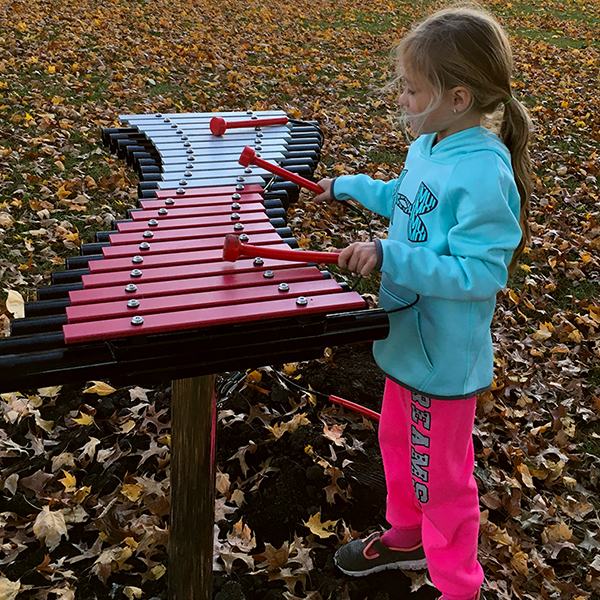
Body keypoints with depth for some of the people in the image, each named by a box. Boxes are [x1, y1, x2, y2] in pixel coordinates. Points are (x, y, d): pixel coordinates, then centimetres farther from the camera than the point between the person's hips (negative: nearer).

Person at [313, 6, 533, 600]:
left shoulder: (483, 174, -28)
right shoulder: (427, 148, -1)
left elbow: (482, 271, -31)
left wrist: (391, 256, -35)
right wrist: (350, 186, 25)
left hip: (443, 360, -9)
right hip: (410, 341, 9)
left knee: (441, 478, 10)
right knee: (396, 443, 27)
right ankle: (406, 535, 52)